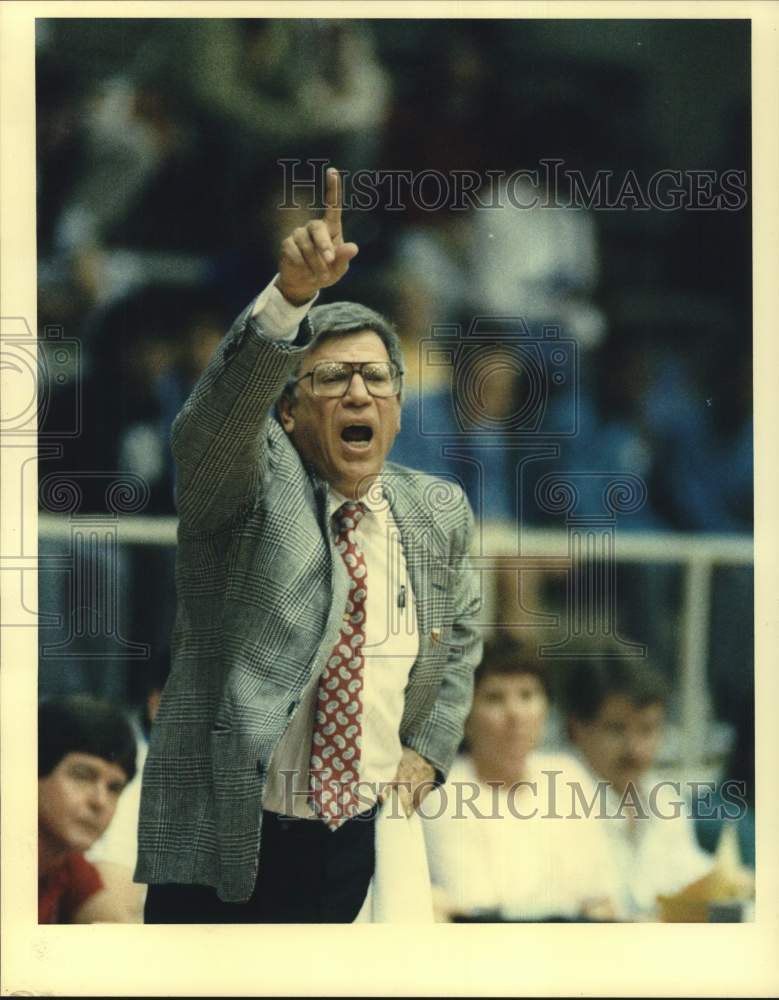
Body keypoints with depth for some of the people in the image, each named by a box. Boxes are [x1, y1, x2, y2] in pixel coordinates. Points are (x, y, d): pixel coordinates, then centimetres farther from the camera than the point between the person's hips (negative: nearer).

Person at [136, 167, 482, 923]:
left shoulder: (439, 511, 8)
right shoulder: (251, 484, -7)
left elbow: (461, 635, 26)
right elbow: (223, 406, -29)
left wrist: (429, 749, 12)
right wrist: (292, 293, -45)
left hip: (363, 843, 4)